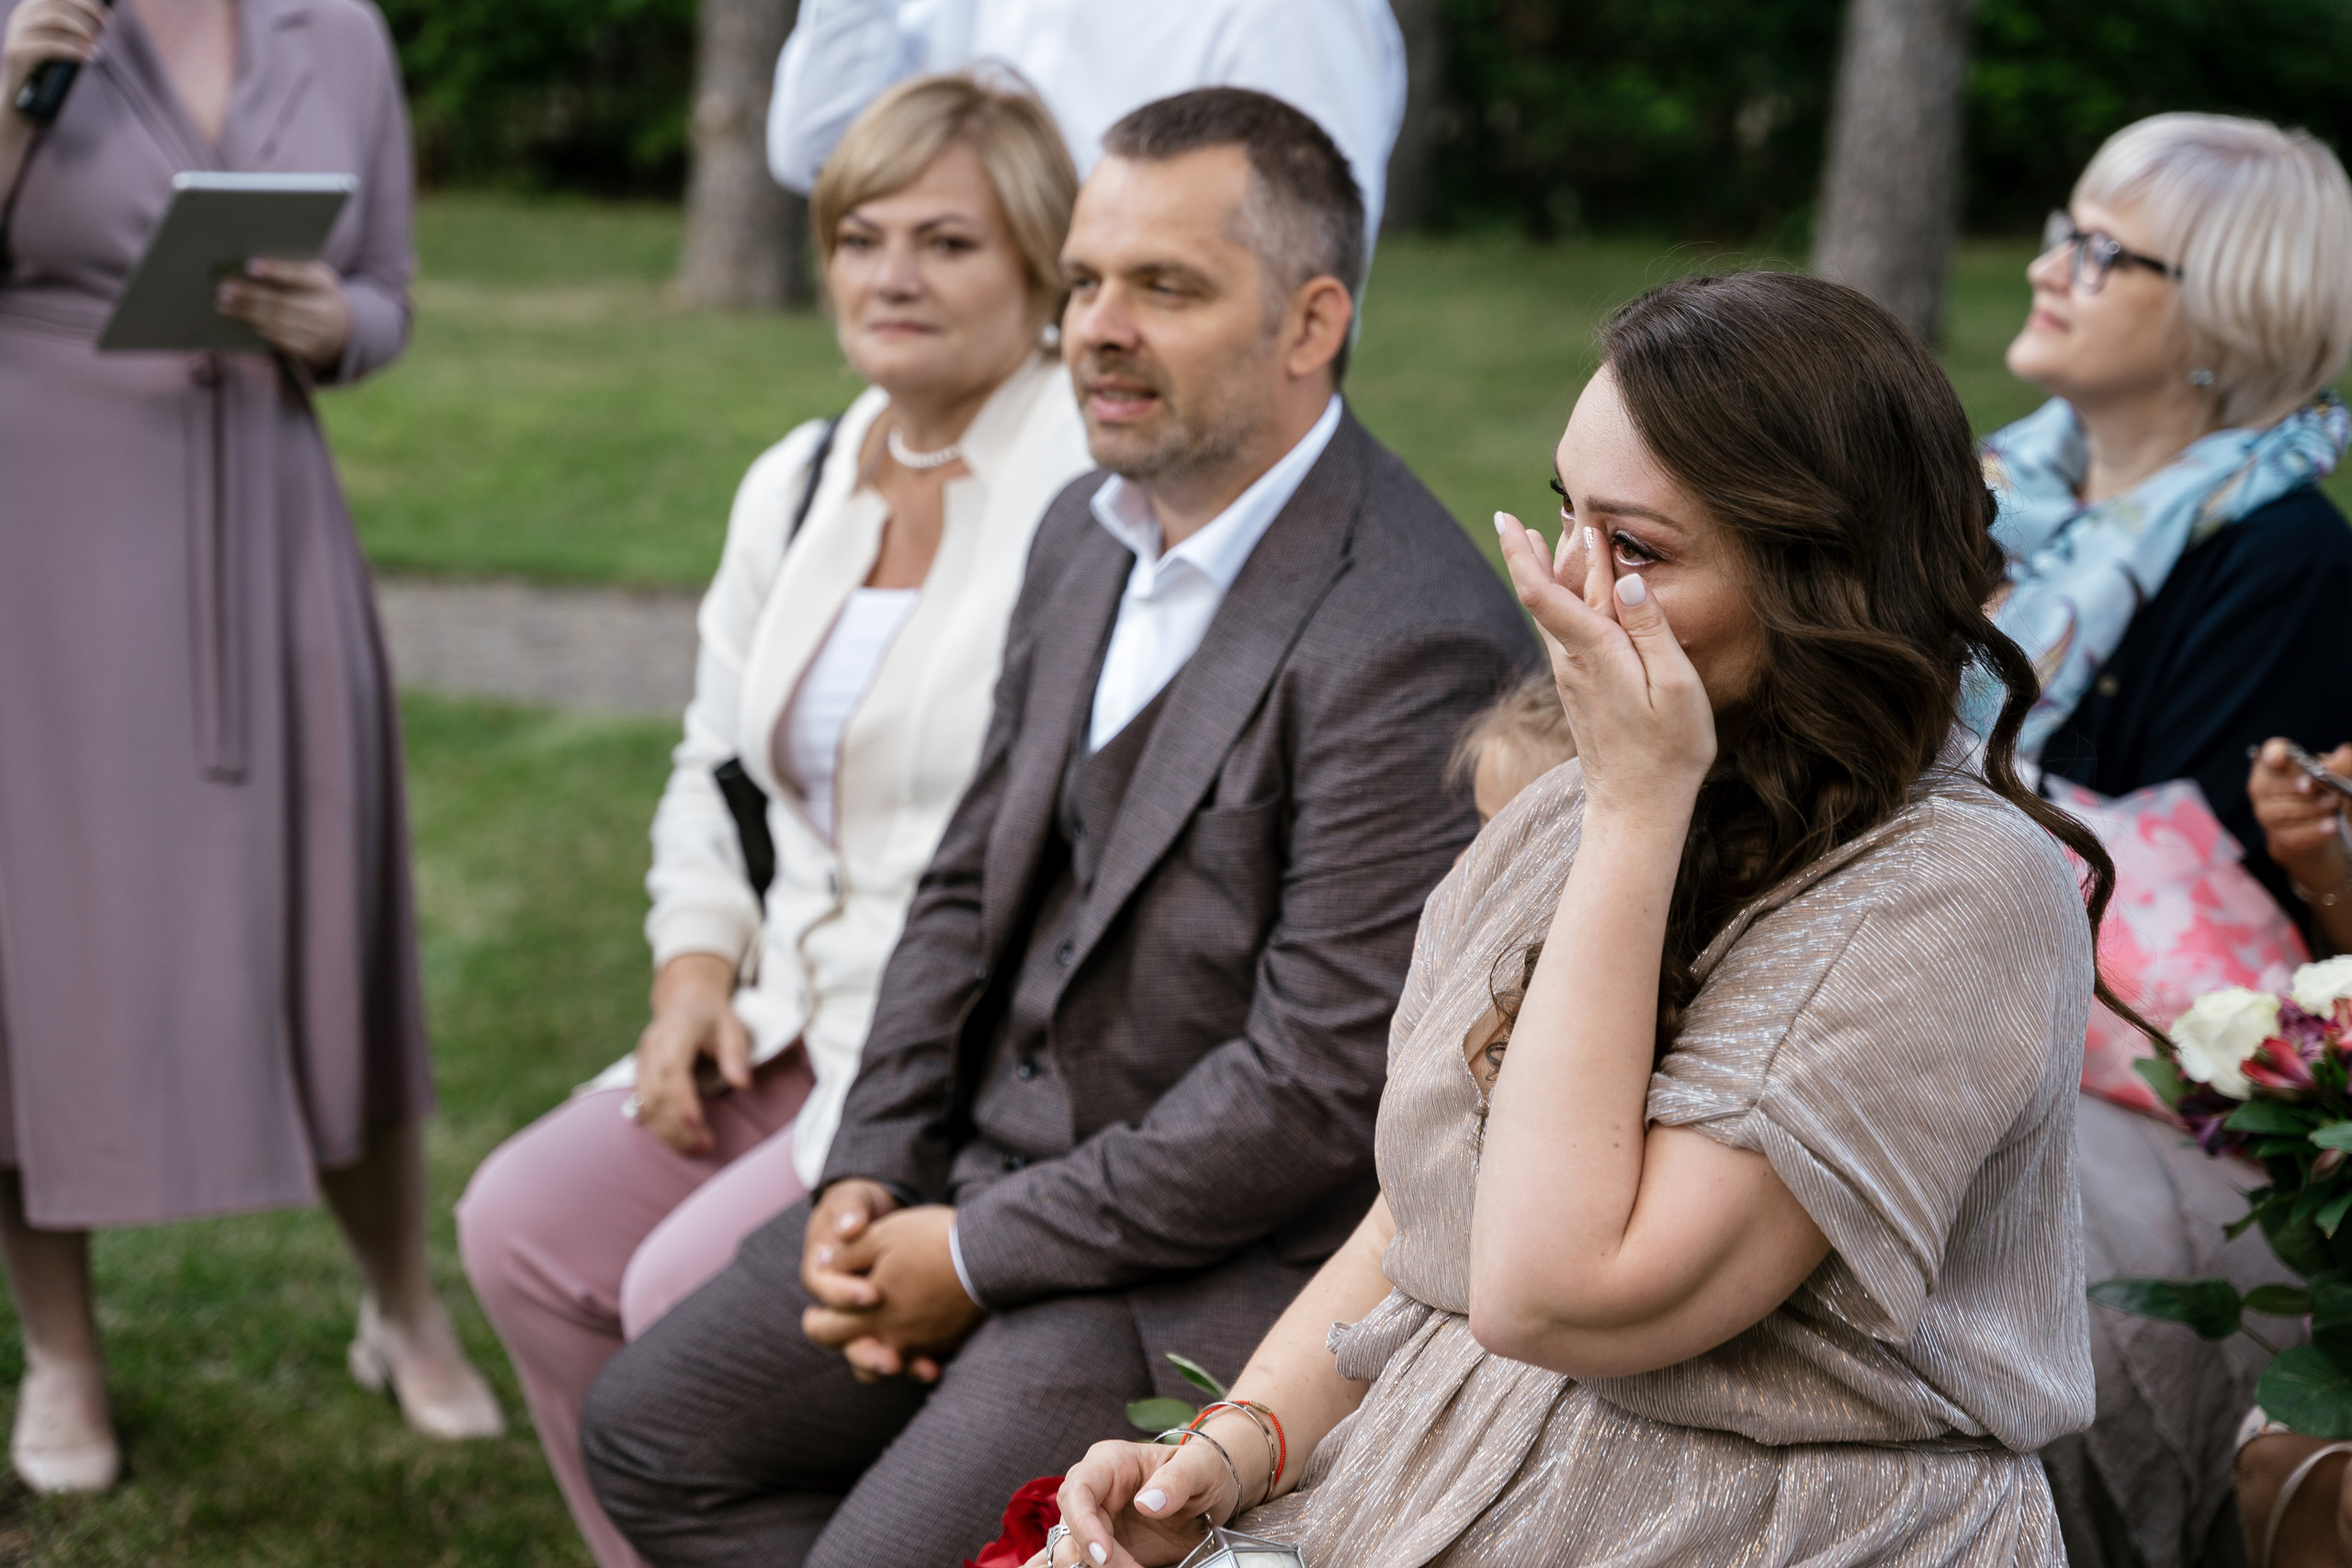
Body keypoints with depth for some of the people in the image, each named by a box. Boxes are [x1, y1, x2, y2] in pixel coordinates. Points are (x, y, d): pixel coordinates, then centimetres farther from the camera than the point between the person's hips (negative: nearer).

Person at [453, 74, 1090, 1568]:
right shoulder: (796, 487, 11)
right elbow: (719, 768, 23)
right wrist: (699, 959, 6)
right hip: (806, 1032, 8)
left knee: (693, 1291, -21)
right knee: (525, 1223, -5)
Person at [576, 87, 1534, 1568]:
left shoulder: (1409, 643, -24)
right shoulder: (1090, 534, 5)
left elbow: (1323, 1083, -24)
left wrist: (979, 1257, -16)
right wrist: (870, 1177, 0)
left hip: (1231, 1263, -8)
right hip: (1001, 1157, 9)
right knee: (654, 1430, 6)